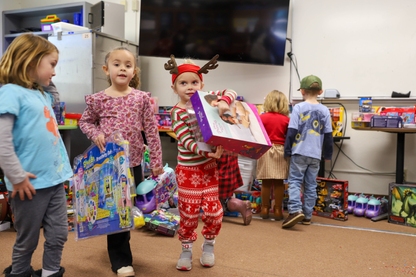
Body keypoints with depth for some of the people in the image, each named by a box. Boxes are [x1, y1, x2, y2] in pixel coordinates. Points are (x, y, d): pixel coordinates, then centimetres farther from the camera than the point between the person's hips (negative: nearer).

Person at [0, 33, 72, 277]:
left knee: (59, 234, 15)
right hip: (31, 184, -7)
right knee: (28, 240, 11)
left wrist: (63, 167, 14)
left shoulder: (44, 95, 11)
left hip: (55, 179, 7)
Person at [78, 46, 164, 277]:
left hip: (133, 162, 1)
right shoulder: (98, 99, -4)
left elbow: (151, 131, -2)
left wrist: (156, 160, -3)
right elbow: (85, 121, 10)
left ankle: (119, 249, 38)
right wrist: (95, 134, -11)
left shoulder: (141, 98, -3)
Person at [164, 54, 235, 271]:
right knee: (188, 212, 4)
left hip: (209, 166, 4)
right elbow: (187, 142, -21)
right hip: (188, 169, -3)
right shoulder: (177, 113, -13)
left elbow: (231, 92, -1)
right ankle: (186, 249, 25)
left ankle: (209, 245, 30)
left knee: (213, 210, 6)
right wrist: (209, 152, -35)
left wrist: (224, 102, -23)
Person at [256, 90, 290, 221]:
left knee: (266, 182, 6)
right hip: (280, 151, 1)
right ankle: (278, 210, 10)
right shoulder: (286, 119, -1)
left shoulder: (262, 117, -4)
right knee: (279, 182, 5)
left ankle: (265, 209, 13)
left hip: (266, 150, 0)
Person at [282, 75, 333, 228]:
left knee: (294, 182, 0)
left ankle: (295, 210, -18)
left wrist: (287, 151, -1)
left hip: (299, 152, -3)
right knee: (311, 185, 11)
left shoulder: (298, 108, -5)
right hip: (316, 154, 4)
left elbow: (291, 131, -8)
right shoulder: (325, 111, 5)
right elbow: (328, 135, 8)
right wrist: (328, 154, 17)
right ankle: (307, 215, 16)